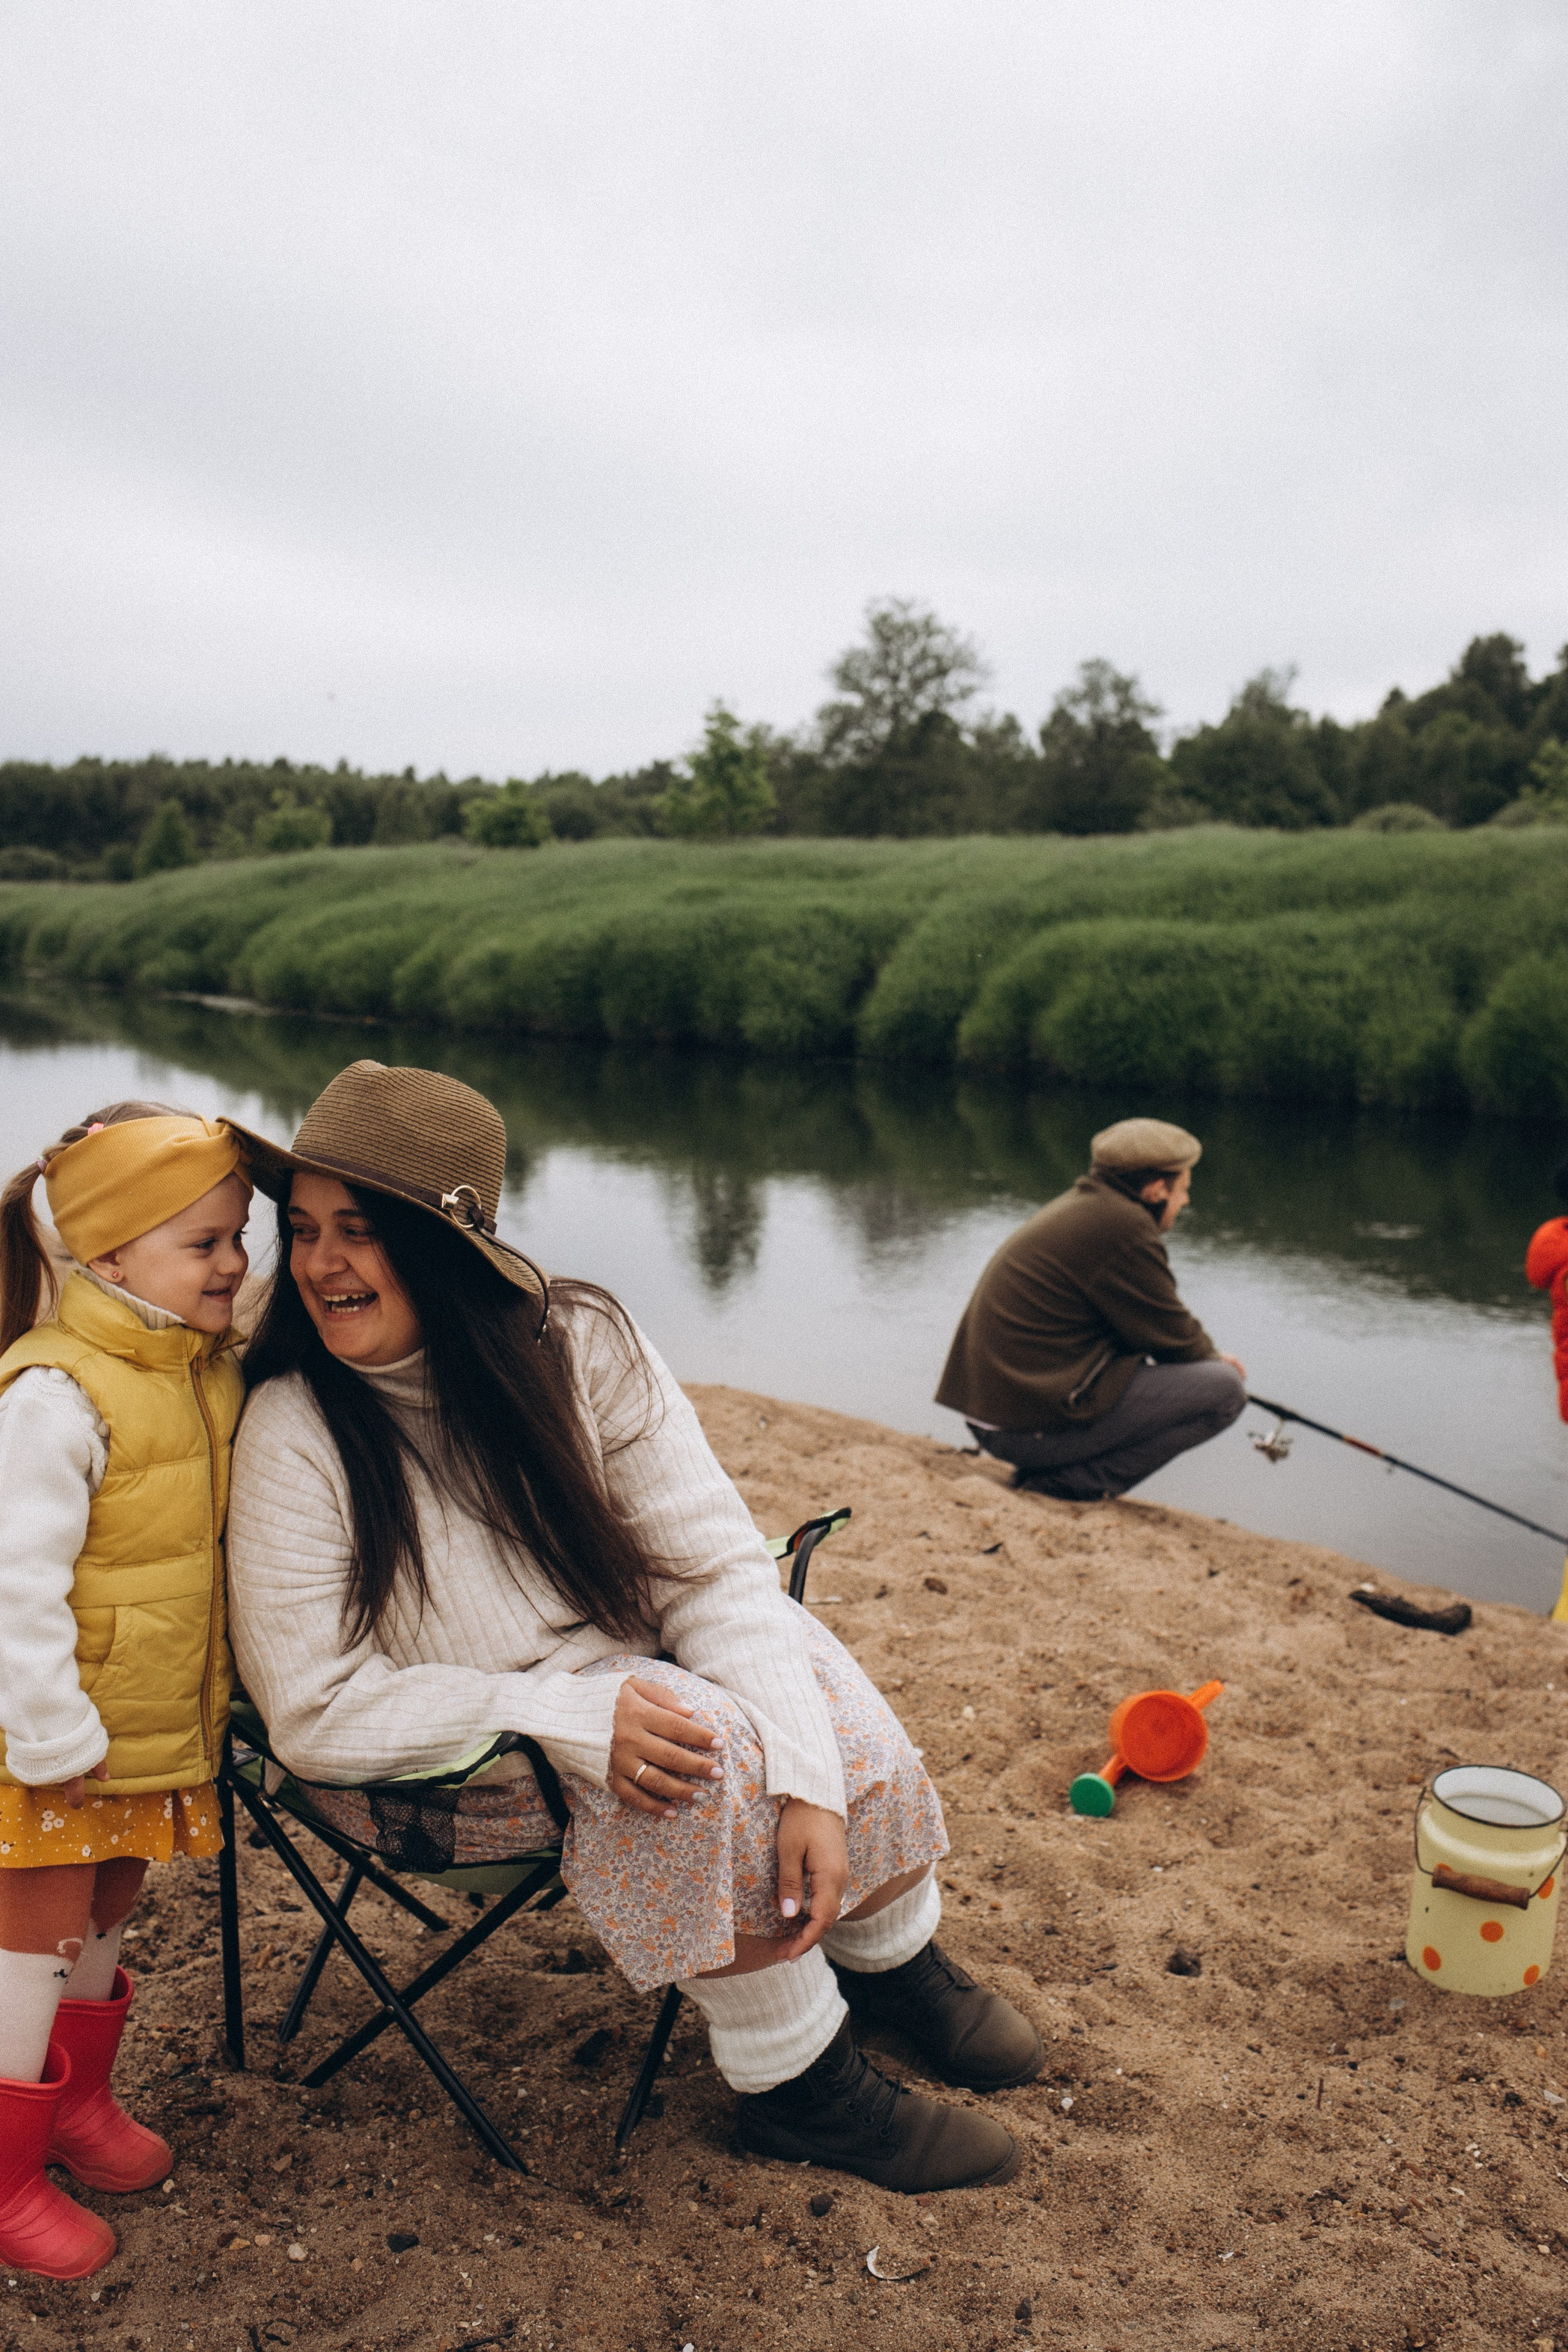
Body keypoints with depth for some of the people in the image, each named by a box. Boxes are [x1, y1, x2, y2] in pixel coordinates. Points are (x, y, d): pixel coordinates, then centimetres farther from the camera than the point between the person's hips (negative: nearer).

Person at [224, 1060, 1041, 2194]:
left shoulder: (579, 1343, -15)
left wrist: (809, 1782, -28)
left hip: (617, 1669, 4)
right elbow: (316, 1712, -20)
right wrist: (571, 1715, -31)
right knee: (704, 1741, -28)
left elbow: (716, 1564, -16)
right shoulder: (295, 1435, -23)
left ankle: (892, 1958, 9)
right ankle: (801, 2088, -6)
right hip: (433, 1763, -4)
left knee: (802, 1673, -19)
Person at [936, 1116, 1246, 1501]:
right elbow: (1170, 1335, -7)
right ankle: (1078, 1480, -7)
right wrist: (1212, 1359, 14)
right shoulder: (1123, 1225, -15)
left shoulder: (1073, 1209, 16)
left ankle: (1043, 1468, 14)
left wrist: (1202, 1354, 19)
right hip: (1038, 1425, -10)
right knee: (1224, 1388, -5)